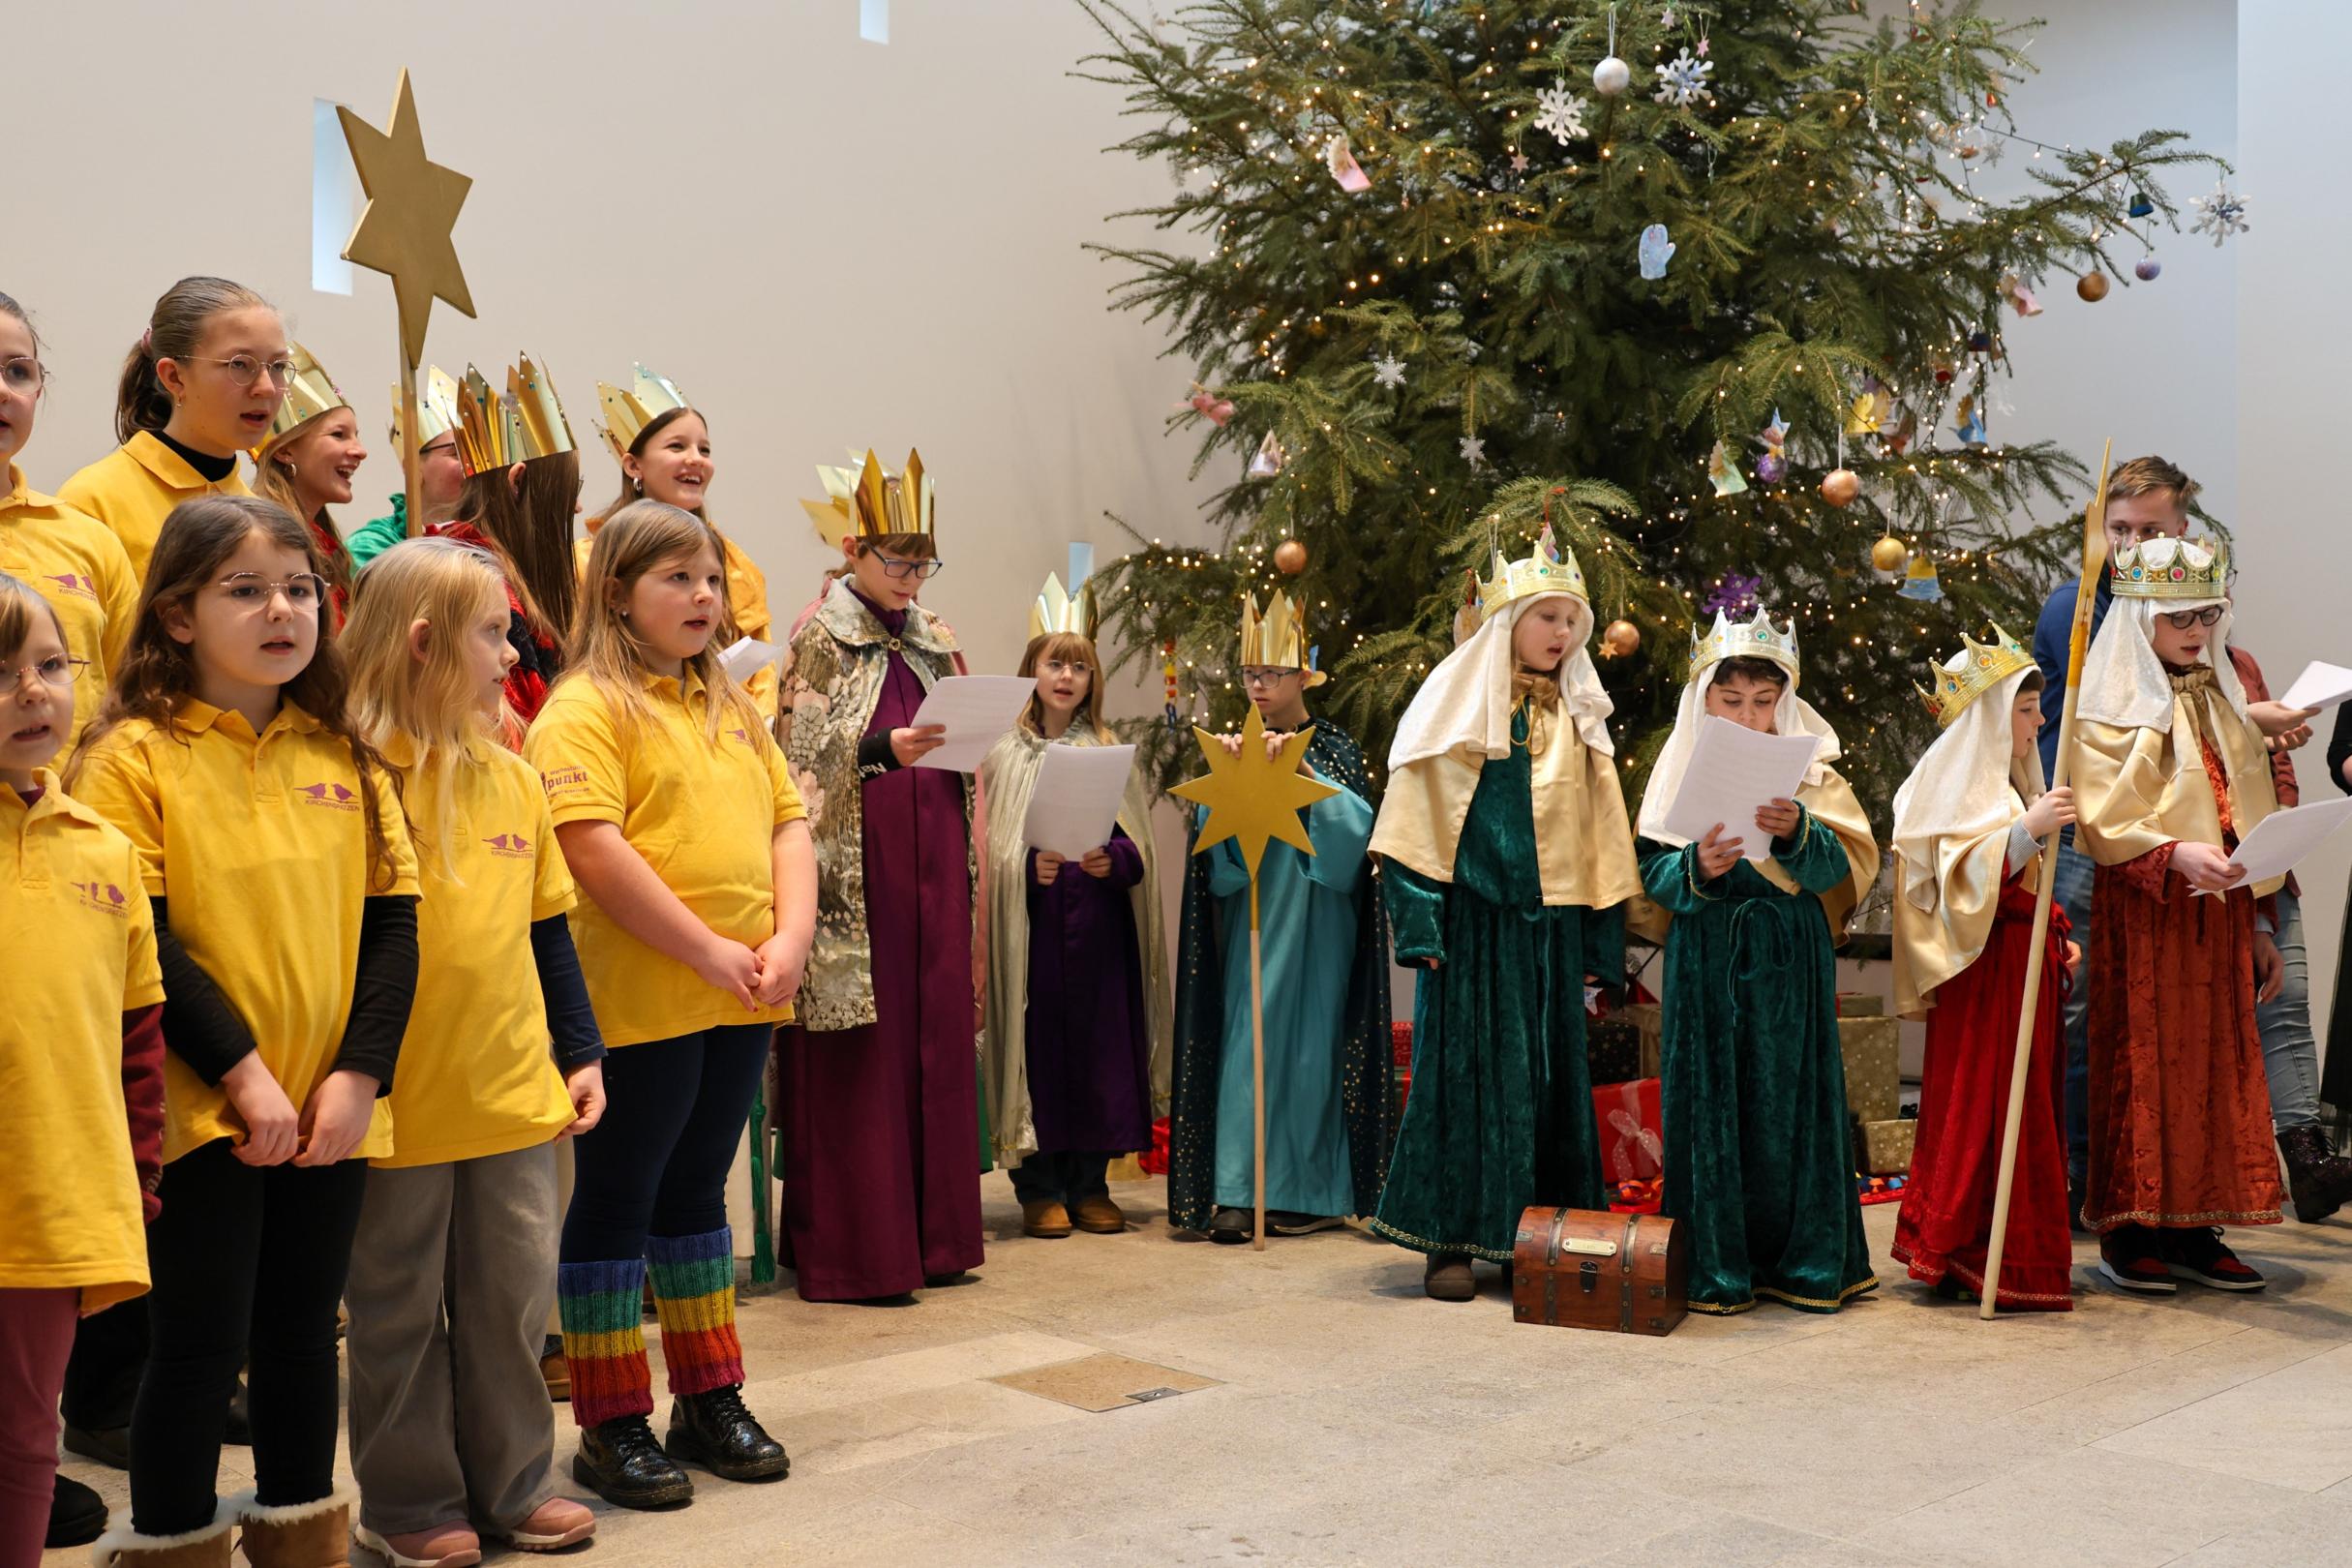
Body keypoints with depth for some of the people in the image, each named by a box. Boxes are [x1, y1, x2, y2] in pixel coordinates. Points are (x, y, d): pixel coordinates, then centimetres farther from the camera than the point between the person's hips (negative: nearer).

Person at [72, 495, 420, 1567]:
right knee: (200, 1346, 2)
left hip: (331, 1109, 5)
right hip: (202, 1112, -5)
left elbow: (392, 919, 5)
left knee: (303, 1334, 15)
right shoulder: (134, 756, -7)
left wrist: (359, 1074, -6)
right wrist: (242, 1074, -16)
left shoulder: (343, 756, 8)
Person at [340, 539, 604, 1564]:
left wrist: (582, 1052, 13)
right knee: (401, 1309, 9)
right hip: (401, 1103, -5)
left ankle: (512, 1482, 29)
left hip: (515, 1093, 6)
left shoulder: (515, 779, 7)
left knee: (513, 1295, 14)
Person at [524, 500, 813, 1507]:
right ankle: (611, 1426, 14)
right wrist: (710, 951, -17)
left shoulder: (730, 705, 15)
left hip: (741, 1002, 7)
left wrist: (789, 938, -3)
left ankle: (710, 1400, 27)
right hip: (637, 1000, -7)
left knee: (697, 1191, 17)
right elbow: (595, 851, -19)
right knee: (615, 1201, 4)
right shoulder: (586, 708, -8)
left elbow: (787, 824, 13)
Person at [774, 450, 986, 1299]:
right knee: (859, 1053, -4)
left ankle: (932, 1232, 15)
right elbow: (802, 762, -9)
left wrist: (972, 838, 8)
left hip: (932, 864, 6)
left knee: (937, 1035, 7)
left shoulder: (933, 637, 16)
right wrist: (883, 750, -23)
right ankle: (852, 1246, 2)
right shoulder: (820, 641, -1)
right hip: (857, 869, -6)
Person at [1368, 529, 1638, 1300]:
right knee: (1466, 1066, -3)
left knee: (1552, 1072, 7)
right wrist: (1419, 920, -14)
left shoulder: (1579, 717, 13)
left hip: (1552, 921, 5)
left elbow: (1600, 834, 13)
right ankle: (1450, 1238, 4)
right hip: (1474, 917, -5)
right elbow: (1416, 816, -6)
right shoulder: (1458, 700, -2)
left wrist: (1600, 942, 8)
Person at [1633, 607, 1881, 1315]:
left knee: (1789, 1102, 3)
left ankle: (1803, 1262, 15)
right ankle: (1716, 1266, 11)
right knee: (1710, 1102, 2)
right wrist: (1696, 868, -20)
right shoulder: (1681, 773, 5)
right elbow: (1652, 872, 0)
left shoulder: (1810, 774, 5)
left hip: (1790, 962, 0)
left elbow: (1843, 867, -6)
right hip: (1705, 958, 0)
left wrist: (1798, 831, -24)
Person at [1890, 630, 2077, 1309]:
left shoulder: (2009, 782, 20)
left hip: (2025, 963, 10)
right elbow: (1969, 877, -23)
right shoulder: (1961, 785, -11)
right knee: (1985, 1108, -9)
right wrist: (2028, 827, -32)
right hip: (1985, 972, -10)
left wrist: (2058, 937, 17)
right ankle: (1968, 1259, -4)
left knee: (2027, 1107, 10)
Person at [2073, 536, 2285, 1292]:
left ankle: (2193, 1229, 13)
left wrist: (2260, 923, 14)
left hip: (2219, 914, 6)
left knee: (2215, 1065, 6)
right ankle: (2128, 1230, 2)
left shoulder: (2225, 705, 17)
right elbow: (2101, 821, -13)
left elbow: (2252, 817, 18)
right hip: (2141, 912, -6)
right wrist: (2174, 854, -29)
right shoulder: (2111, 711, -4)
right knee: (2142, 1064, -4)